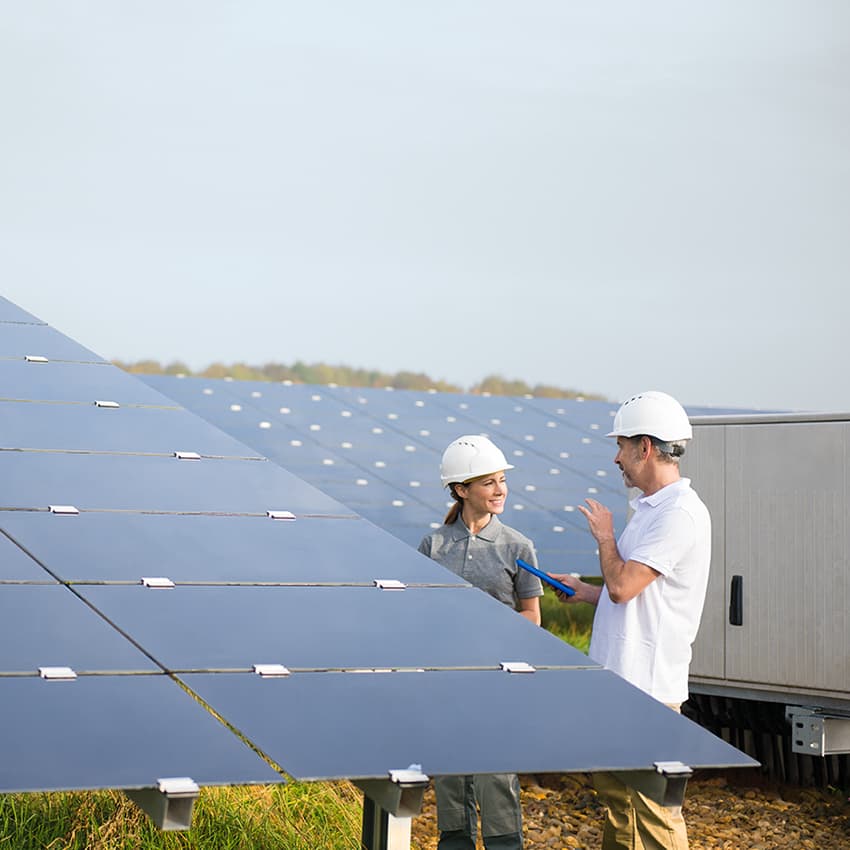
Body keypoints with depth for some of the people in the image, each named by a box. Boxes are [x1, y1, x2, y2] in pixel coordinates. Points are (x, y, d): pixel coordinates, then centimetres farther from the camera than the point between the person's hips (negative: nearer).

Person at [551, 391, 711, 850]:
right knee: (613, 787, 17)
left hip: (649, 684, -11)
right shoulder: (648, 509, 16)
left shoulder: (680, 514, -17)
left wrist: (605, 536, -6)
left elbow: (623, 585, -22)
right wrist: (583, 592, 21)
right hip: (618, 677, 11)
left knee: (653, 805, -7)